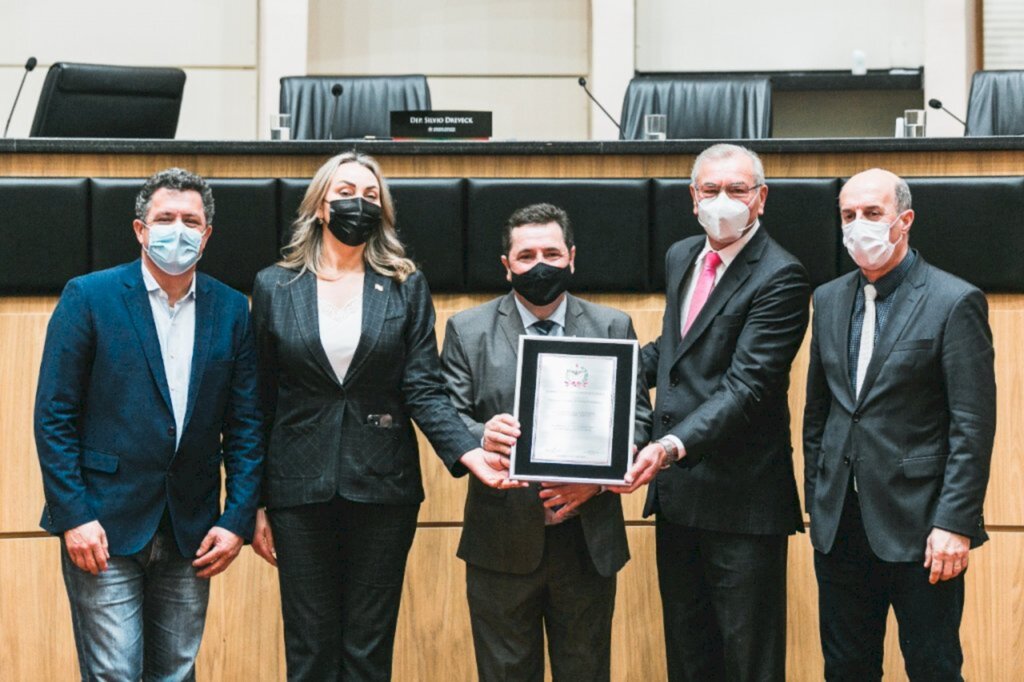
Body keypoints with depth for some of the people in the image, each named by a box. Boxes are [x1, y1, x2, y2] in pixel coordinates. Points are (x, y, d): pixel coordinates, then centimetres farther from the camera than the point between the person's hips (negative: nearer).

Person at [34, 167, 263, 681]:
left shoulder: (231, 310, 5)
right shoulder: (89, 297, -4)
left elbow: (245, 424, 6)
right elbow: (54, 417, -5)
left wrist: (238, 519, -1)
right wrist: (73, 517, -11)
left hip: (191, 534, 4)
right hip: (104, 528, -3)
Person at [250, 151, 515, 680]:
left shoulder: (406, 287, 5)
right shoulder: (275, 286, 5)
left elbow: (423, 389, -1)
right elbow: (260, 402, 6)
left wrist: (468, 451, -19)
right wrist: (254, 503, 4)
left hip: (382, 489, 0)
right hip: (299, 492, 0)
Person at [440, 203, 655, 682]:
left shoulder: (613, 328, 7)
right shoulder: (467, 331, 4)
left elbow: (637, 415, 3)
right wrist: (481, 439, -24)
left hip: (589, 541, 1)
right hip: (502, 542, -1)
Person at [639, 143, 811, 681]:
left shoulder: (780, 278, -15)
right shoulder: (680, 257, 11)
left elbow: (747, 385, -23)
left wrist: (675, 445, -35)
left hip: (742, 497, -8)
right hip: (675, 491, 8)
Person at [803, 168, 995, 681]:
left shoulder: (955, 302, -8)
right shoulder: (829, 300, 11)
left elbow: (973, 426, -11)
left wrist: (955, 523, -16)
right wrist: (815, 499, 12)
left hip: (918, 524, -5)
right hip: (840, 523, 6)